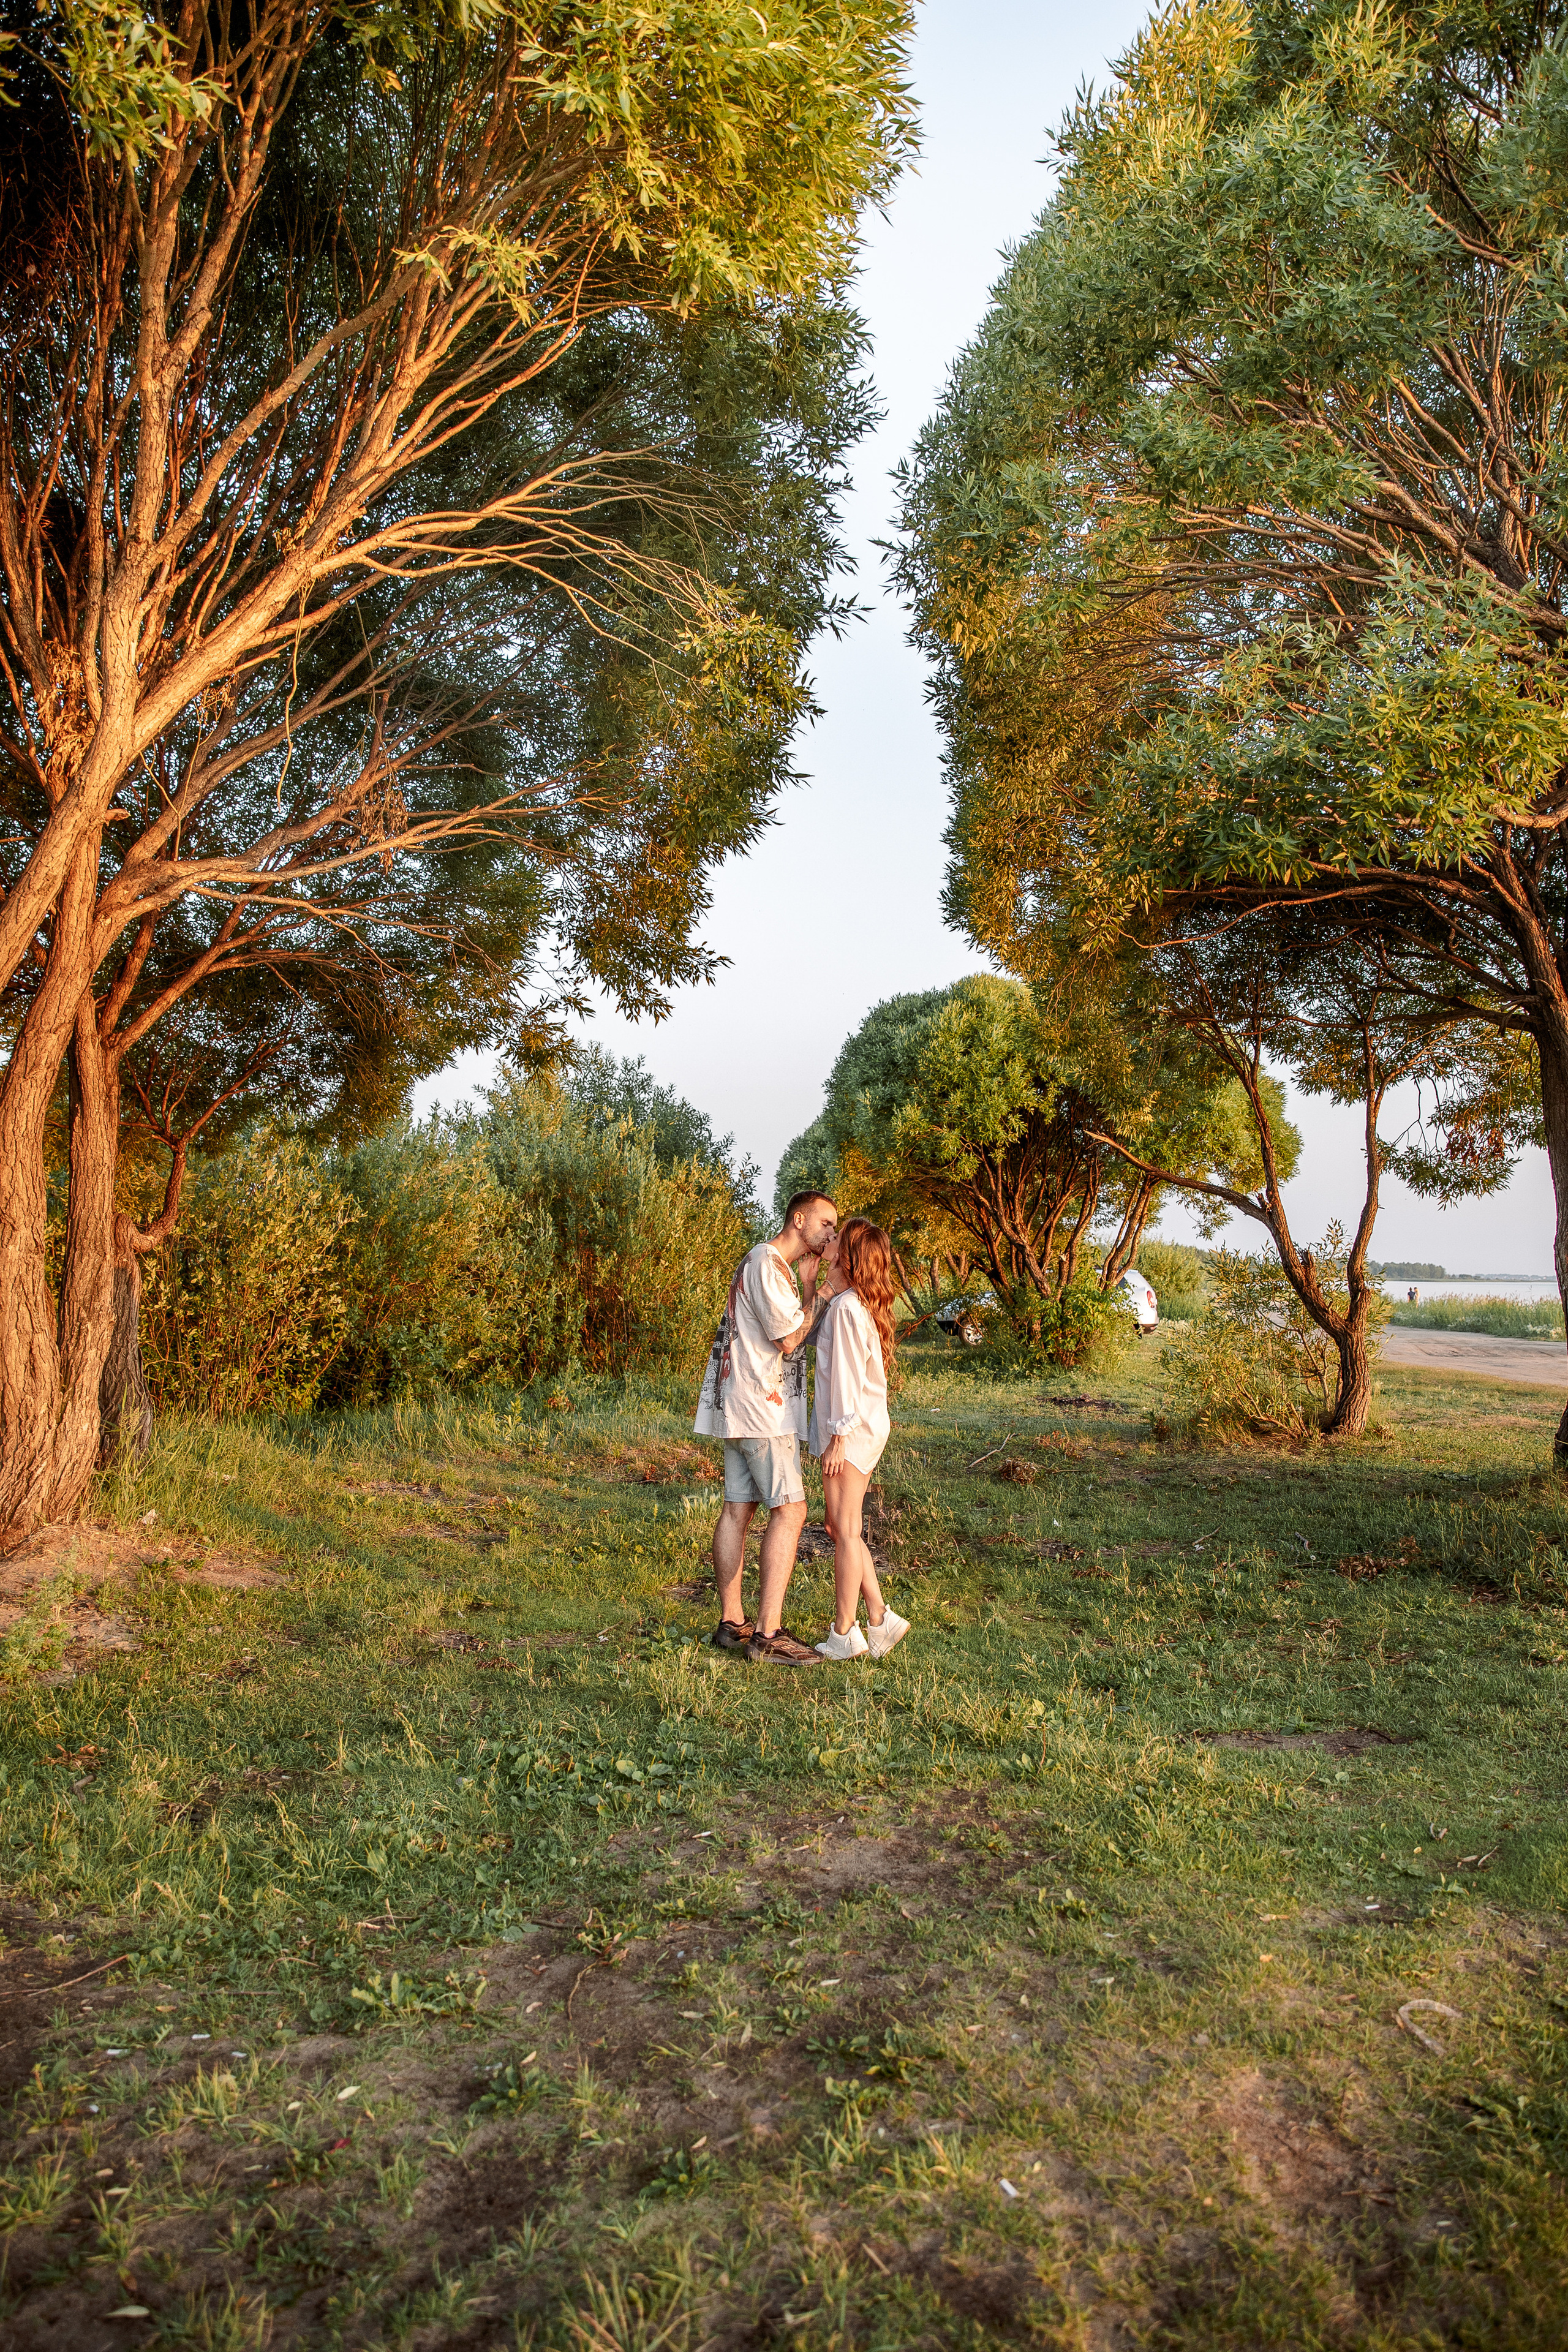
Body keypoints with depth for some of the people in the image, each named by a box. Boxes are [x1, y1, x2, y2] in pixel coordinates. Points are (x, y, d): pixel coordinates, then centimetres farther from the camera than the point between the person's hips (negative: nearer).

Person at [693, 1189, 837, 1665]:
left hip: (741, 1407, 10)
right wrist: (812, 1290, -6)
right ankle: (768, 1634, -11)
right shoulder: (767, 1263, -13)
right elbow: (789, 1340, -15)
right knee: (789, 1510, -10)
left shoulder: (774, 1266, 20)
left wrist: (815, 1291, 9)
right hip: (763, 1408, -10)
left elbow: (793, 1336, 19)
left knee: (738, 1508, 10)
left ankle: (731, 1623, 14)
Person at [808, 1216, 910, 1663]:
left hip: (853, 1429, -10)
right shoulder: (863, 1305, 12)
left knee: (845, 1531, -2)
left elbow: (846, 1376, -18)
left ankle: (844, 1634, 7)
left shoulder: (846, 1308, -15)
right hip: (865, 1426, 10)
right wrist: (824, 1293, 14)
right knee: (838, 1526, 14)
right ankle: (880, 1618, 16)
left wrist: (839, 1436, -16)